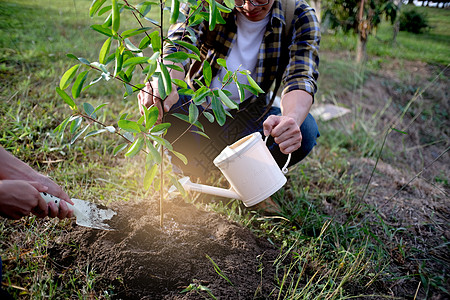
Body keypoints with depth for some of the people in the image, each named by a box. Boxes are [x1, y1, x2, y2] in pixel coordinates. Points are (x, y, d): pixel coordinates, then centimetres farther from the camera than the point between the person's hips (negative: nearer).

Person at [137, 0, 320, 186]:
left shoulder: (300, 17, -12)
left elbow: (300, 78, -25)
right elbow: (177, 47, -26)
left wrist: (291, 118, -48)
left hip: (248, 116, 0)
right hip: (197, 109, 1)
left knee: (306, 130, -28)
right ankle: (195, 171, 0)